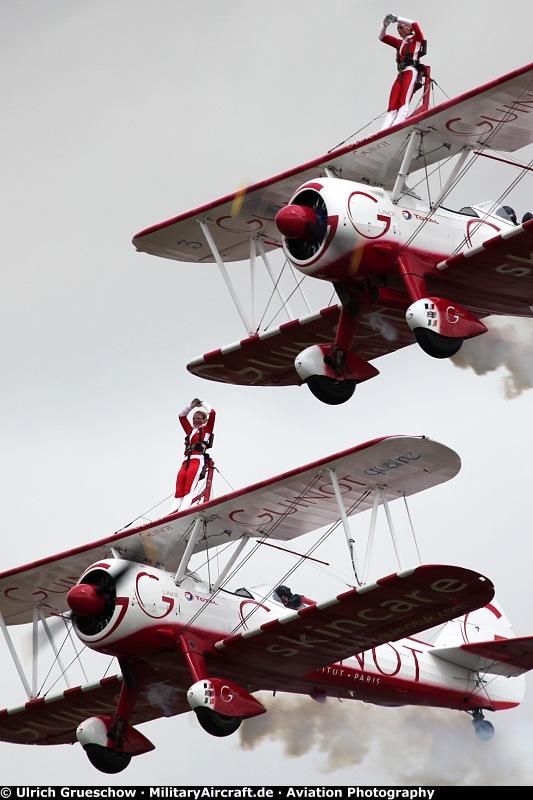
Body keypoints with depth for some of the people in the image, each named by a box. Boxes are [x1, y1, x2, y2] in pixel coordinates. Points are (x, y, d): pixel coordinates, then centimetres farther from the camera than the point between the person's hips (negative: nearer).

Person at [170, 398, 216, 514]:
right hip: (186, 462, 6)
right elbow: (182, 416, 36)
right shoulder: (190, 430, 27)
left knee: (188, 490, -21)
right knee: (179, 492, -10)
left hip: (197, 460, -6)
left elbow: (212, 413, 6)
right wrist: (192, 405, 29)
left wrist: (202, 404, 20)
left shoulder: (206, 429, 14)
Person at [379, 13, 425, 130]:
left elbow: (415, 25, -10)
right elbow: (382, 37, 28)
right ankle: (383, 131, -18)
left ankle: (397, 126, -37)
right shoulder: (400, 43, 26)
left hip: (411, 72, -7)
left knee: (403, 102, -22)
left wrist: (397, 19, -6)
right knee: (392, 106, -6)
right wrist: (385, 25, 9)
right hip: (400, 74, 7)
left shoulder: (416, 39, 9)